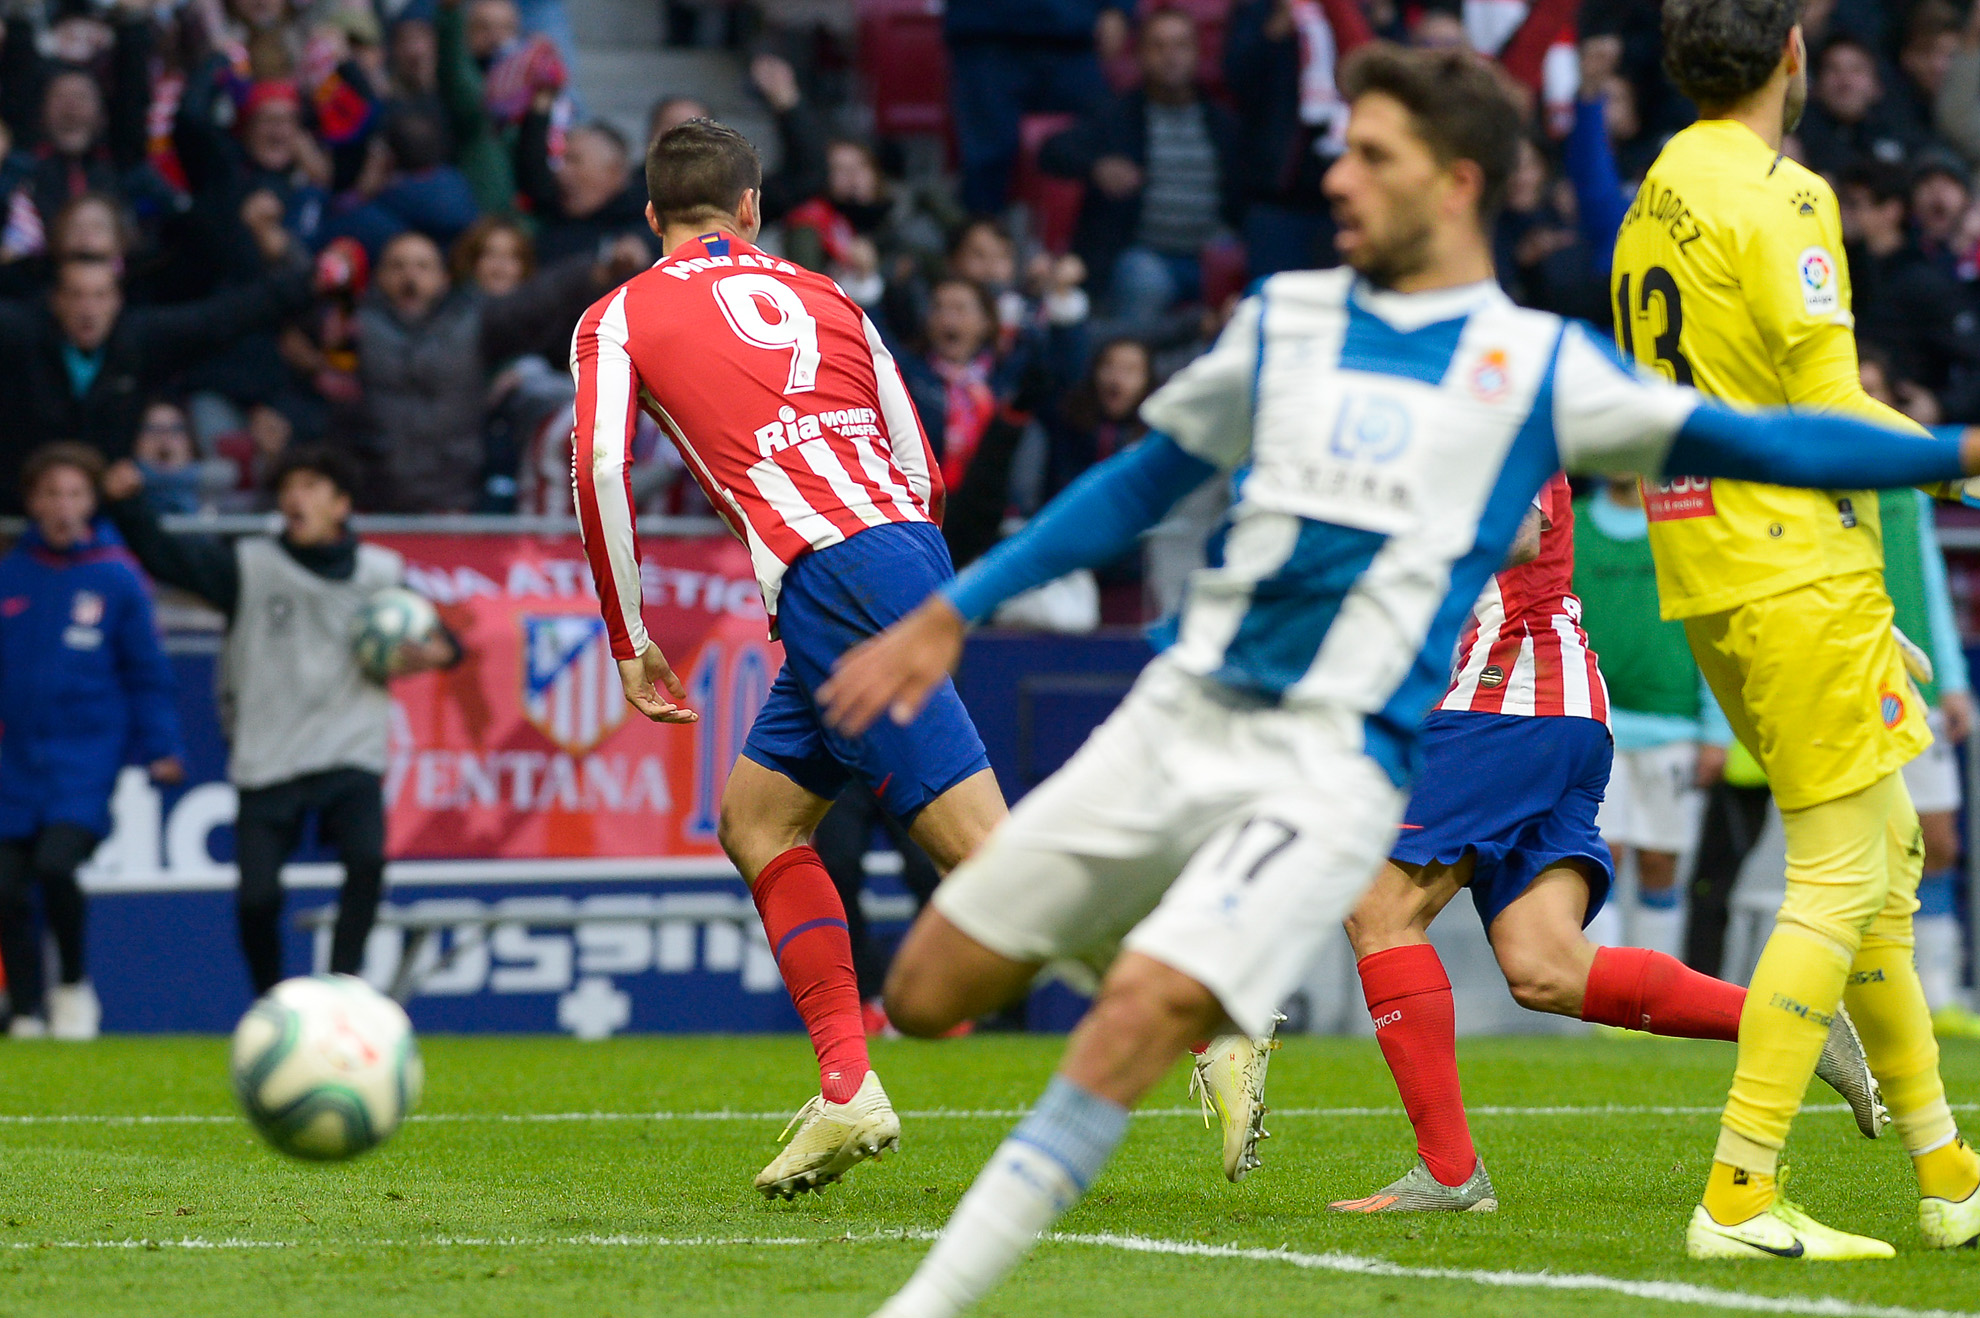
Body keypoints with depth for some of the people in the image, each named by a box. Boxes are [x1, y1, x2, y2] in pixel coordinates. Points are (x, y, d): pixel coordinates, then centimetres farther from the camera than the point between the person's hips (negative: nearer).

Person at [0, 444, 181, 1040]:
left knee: (56, 864, -22)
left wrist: (160, 748, -3)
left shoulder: (116, 578, -2)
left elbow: (147, 672, 3)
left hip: (86, 760, -3)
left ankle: (73, 985, 1)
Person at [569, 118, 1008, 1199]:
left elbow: (600, 469, -2)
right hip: (911, 553, 6)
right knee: (756, 815, 15)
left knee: (985, 850, -8)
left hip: (832, 580, -6)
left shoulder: (620, 318, 12)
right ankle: (846, 1085, 2)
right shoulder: (822, 297, 25)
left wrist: (629, 641, 7)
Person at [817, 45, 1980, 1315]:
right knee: (929, 995, 4)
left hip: (1331, 766, -5)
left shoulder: (1535, 366, 2)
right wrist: (952, 613, 22)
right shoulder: (1288, 318, 13)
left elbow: (1749, 441, 0)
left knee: (1144, 1013, -24)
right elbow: (1146, 480, 22)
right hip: (1178, 720, 5)